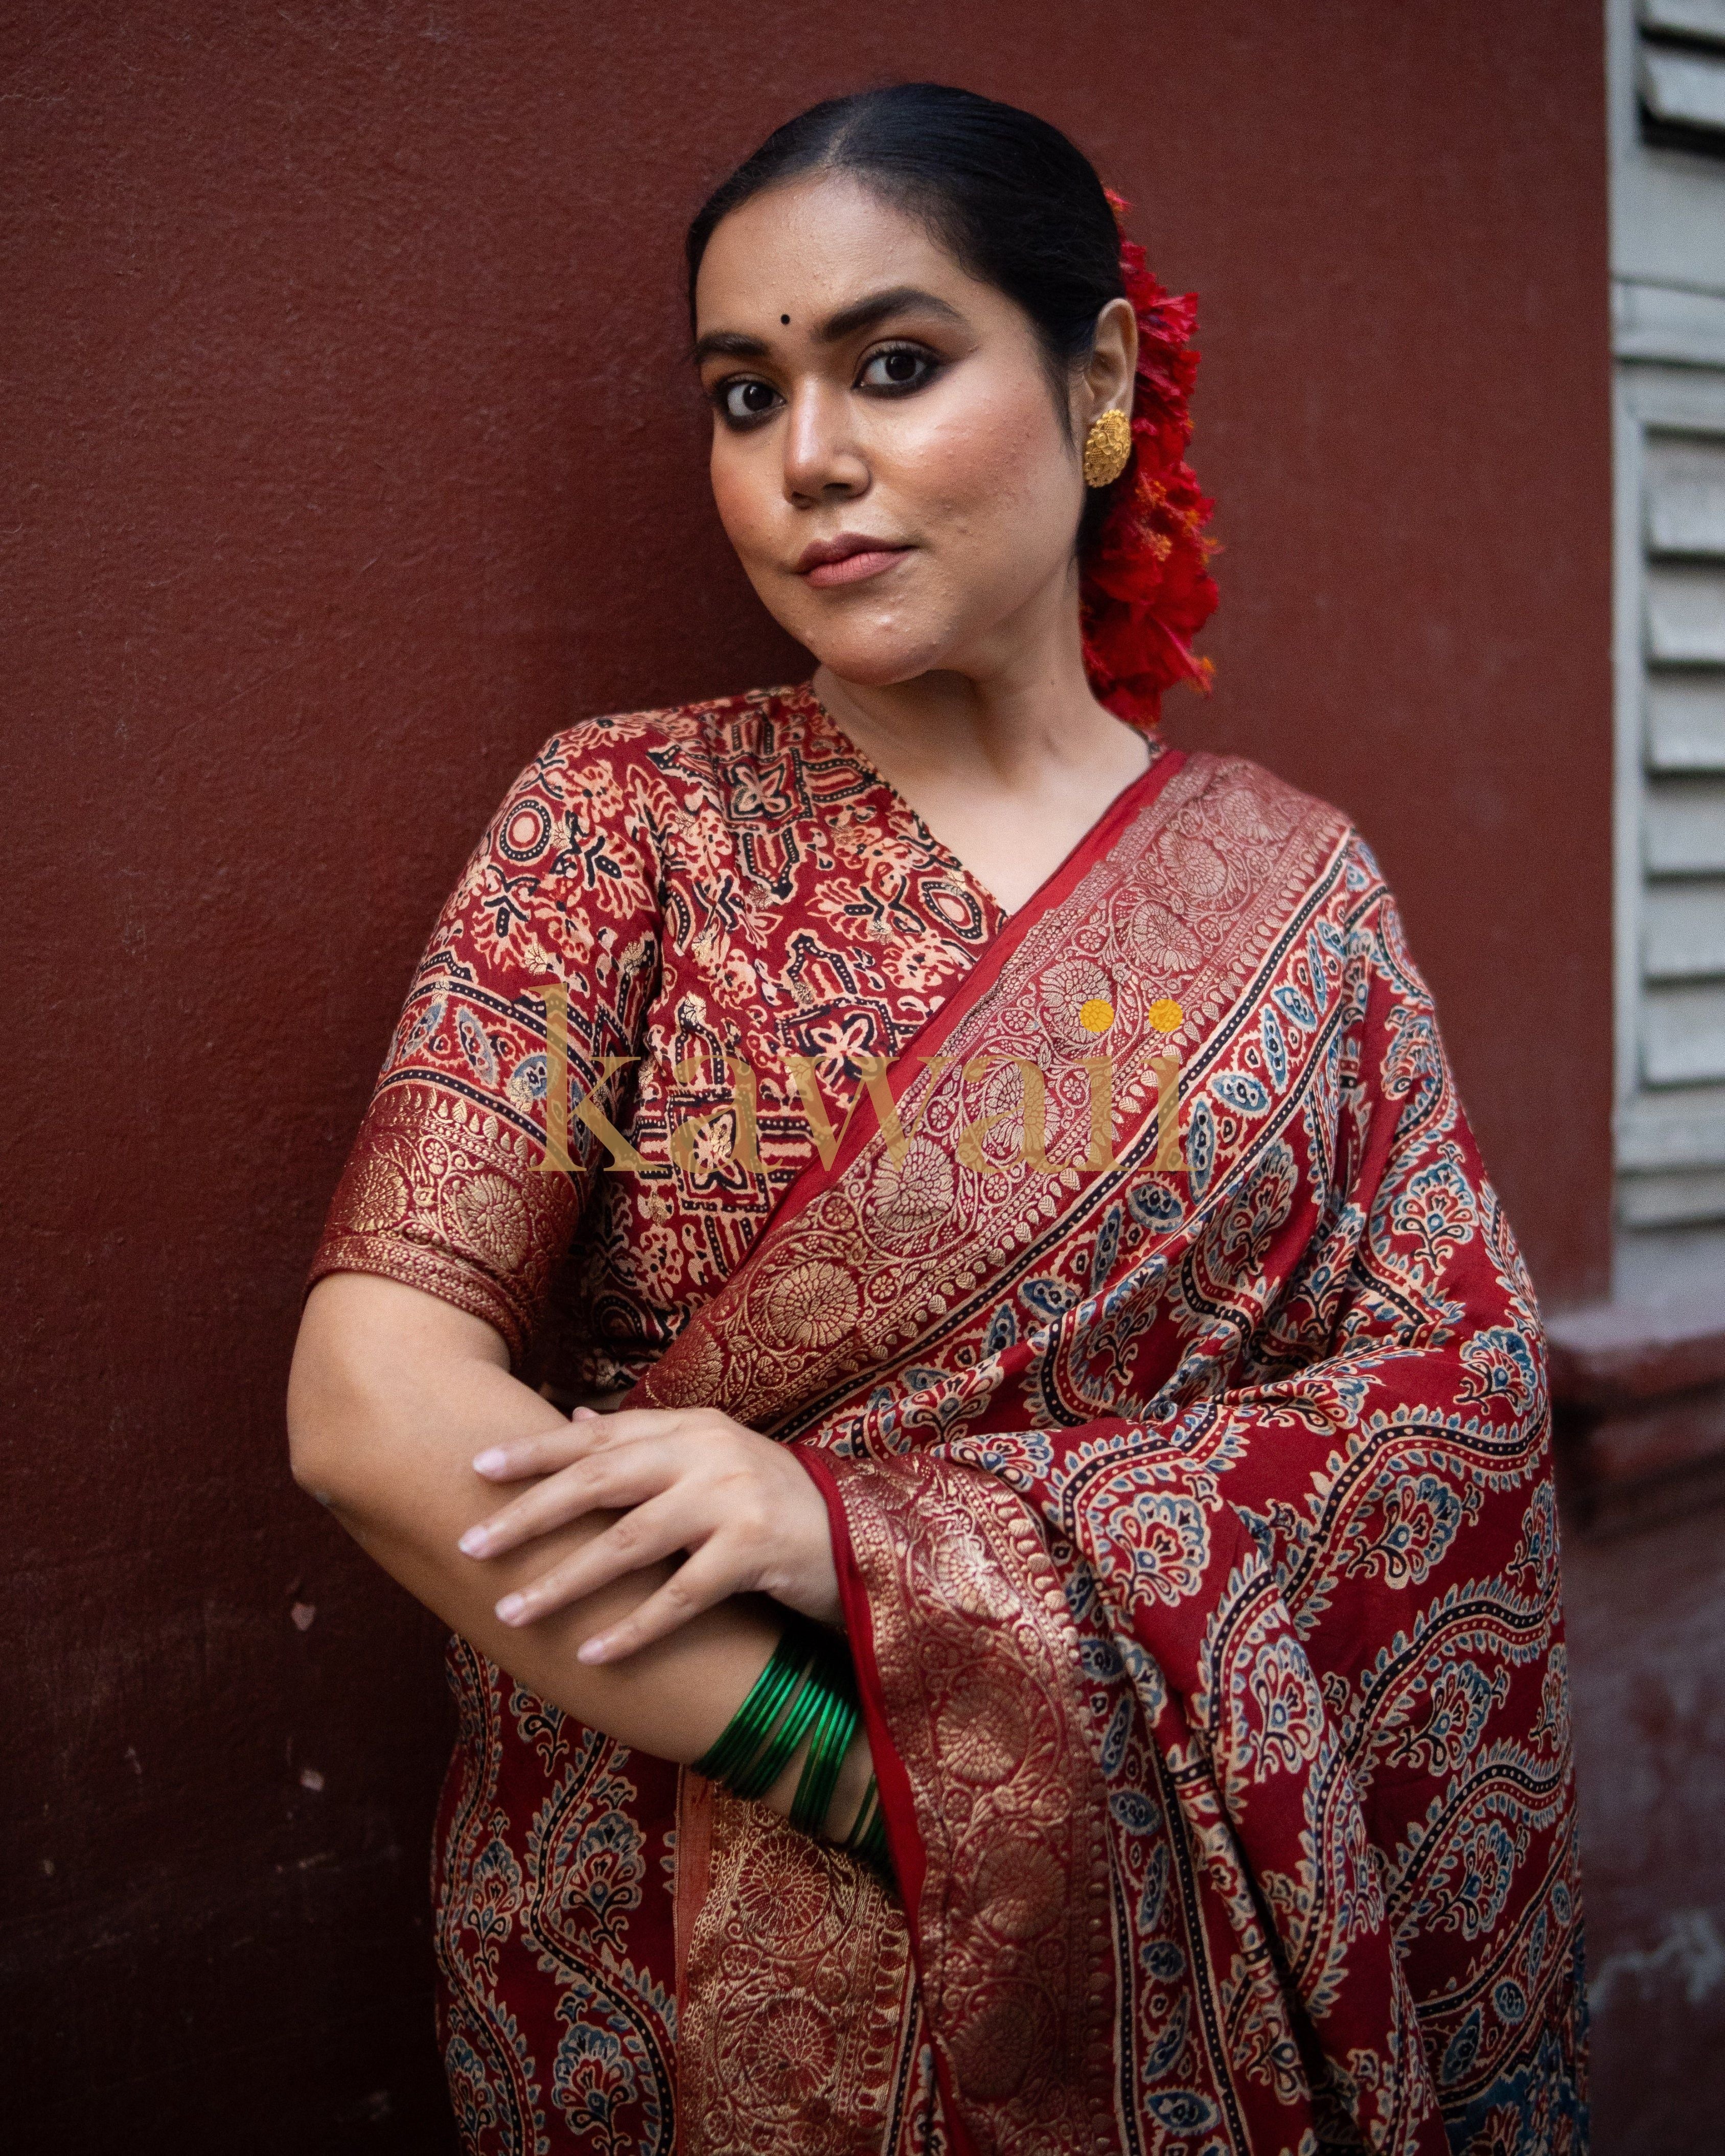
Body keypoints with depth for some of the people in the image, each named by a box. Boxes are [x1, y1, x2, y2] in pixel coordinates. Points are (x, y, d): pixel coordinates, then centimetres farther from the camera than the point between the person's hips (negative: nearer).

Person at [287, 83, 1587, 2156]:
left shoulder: (1288, 883, -1)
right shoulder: (628, 819, -6)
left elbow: (1463, 1403, -7)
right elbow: (372, 1397, -15)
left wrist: (858, 1524, -20)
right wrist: (909, 1792, -23)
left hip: (1194, 1976, 2)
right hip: (694, 1962, -1)